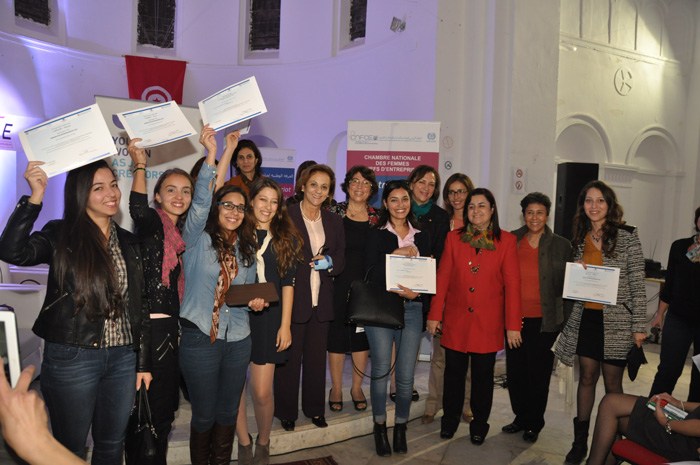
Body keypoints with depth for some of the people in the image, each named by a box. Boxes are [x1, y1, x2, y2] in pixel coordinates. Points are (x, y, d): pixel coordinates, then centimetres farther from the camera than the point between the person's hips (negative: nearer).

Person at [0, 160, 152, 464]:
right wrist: (35, 196, -27)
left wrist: (144, 362, 9)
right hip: (71, 359, -4)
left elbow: (140, 305, 9)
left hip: (123, 358, 4)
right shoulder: (60, 235, -3)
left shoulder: (129, 243, 8)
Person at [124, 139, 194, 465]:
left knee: (164, 408, 19)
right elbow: (138, 210, -30)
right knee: (147, 409, 0)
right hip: (148, 326, -8)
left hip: (170, 327, 8)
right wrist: (140, 166, -29)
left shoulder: (182, 232, 15)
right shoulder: (152, 223, -10)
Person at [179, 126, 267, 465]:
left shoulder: (246, 249, 9)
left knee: (228, 412, 15)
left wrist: (256, 300, -5)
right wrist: (212, 155, -28)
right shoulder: (198, 240, -6)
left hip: (238, 338, 4)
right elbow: (200, 201, -21)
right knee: (204, 413, 8)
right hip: (200, 338, -4)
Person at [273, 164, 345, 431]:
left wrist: (330, 262, -9)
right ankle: (286, 412, 22)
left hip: (321, 301, 4)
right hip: (292, 299, -4)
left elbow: (341, 261, 12)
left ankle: (315, 408, 29)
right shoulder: (286, 216, -4)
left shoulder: (334, 222, 11)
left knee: (317, 357, 13)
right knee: (289, 358, 5)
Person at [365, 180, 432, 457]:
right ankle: (380, 428, 20)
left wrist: (416, 292, -7)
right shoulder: (376, 235, 2)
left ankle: (400, 429, 21)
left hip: (411, 309, 2)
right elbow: (372, 273, -9)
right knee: (380, 371, 2)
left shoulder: (422, 237, 12)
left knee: (406, 375, 3)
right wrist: (397, 253, -17)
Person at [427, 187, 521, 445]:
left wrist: (513, 325, -6)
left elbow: (512, 285, -4)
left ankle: (479, 425, 28)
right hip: (456, 320, 1)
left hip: (488, 322, -1)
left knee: (483, 374, 10)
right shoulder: (454, 237, 3)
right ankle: (449, 420, 29)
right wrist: (434, 315, 0)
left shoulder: (506, 240, -2)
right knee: (454, 372, 10)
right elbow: (442, 278, 2)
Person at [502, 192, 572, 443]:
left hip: (545, 320, -2)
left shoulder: (561, 245, -1)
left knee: (538, 372, 9)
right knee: (515, 370, 11)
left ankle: (534, 423, 28)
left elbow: (565, 285, 3)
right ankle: (521, 417, 31)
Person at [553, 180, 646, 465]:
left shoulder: (627, 237, -7)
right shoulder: (580, 239, 7)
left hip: (616, 322, -4)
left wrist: (639, 326, -10)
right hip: (585, 319, 4)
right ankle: (580, 441, 22)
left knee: (612, 384, 6)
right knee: (587, 378, 11)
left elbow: (637, 285, -8)